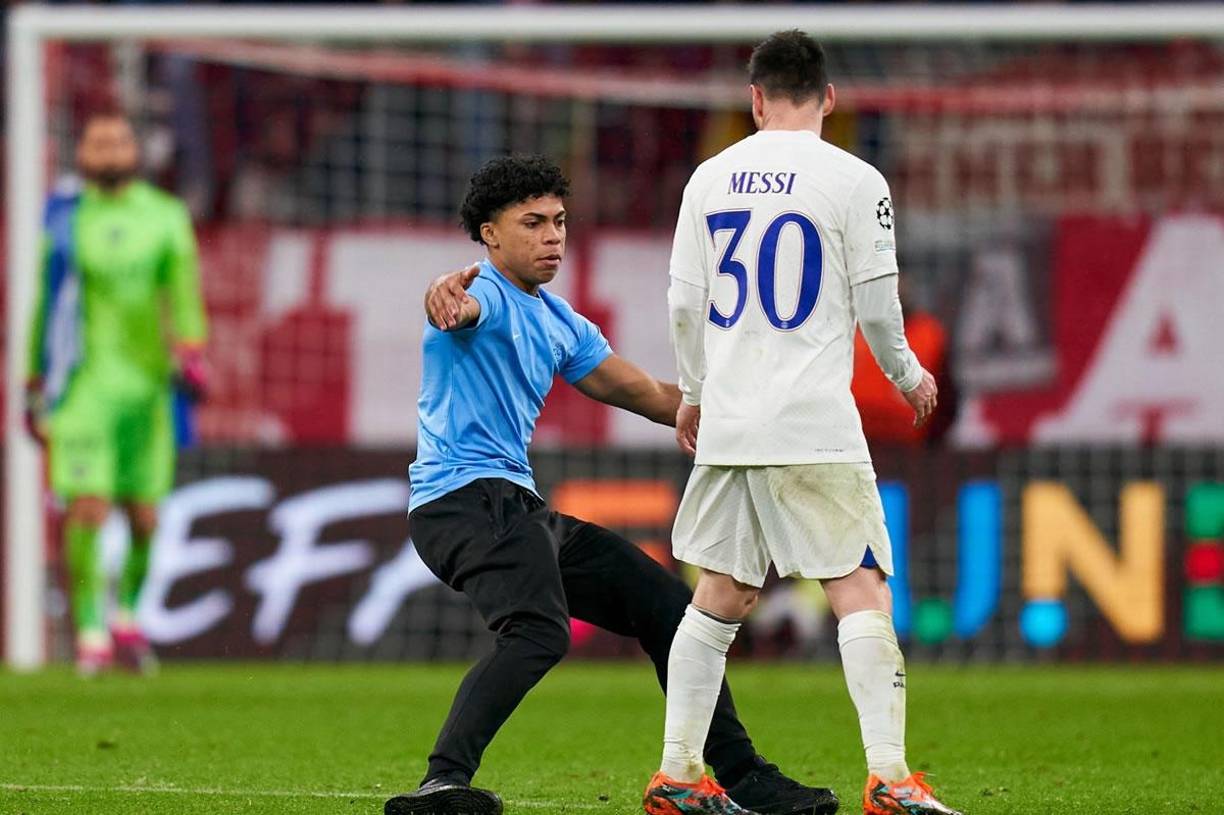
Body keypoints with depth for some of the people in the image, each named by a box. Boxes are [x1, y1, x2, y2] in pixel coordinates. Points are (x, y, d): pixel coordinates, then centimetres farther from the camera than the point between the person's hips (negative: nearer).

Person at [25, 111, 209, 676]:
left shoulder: (166, 217, 8)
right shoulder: (65, 220, 7)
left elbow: (184, 288, -3)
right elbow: (44, 305, 14)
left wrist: (190, 349, -21)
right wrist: (35, 383, 15)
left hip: (146, 381, 2)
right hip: (83, 385, -2)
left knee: (144, 518, 5)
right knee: (87, 510, -13)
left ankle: (127, 618, 28)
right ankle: (91, 634, -6)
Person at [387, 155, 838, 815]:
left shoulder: (558, 321, 19)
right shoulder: (486, 297, -9)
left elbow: (642, 393, 26)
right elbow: (460, 310, -36)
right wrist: (446, 296, -61)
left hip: (521, 510, 10)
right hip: (465, 495, -10)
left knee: (666, 606, 15)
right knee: (539, 631, -35)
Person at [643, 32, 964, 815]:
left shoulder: (711, 178, 8)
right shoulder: (853, 180, -5)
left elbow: (684, 304, 12)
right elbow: (876, 307, -4)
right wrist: (909, 376, 16)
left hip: (726, 426, 5)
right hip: (815, 427, -5)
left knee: (722, 595, 15)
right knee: (862, 592, -5)